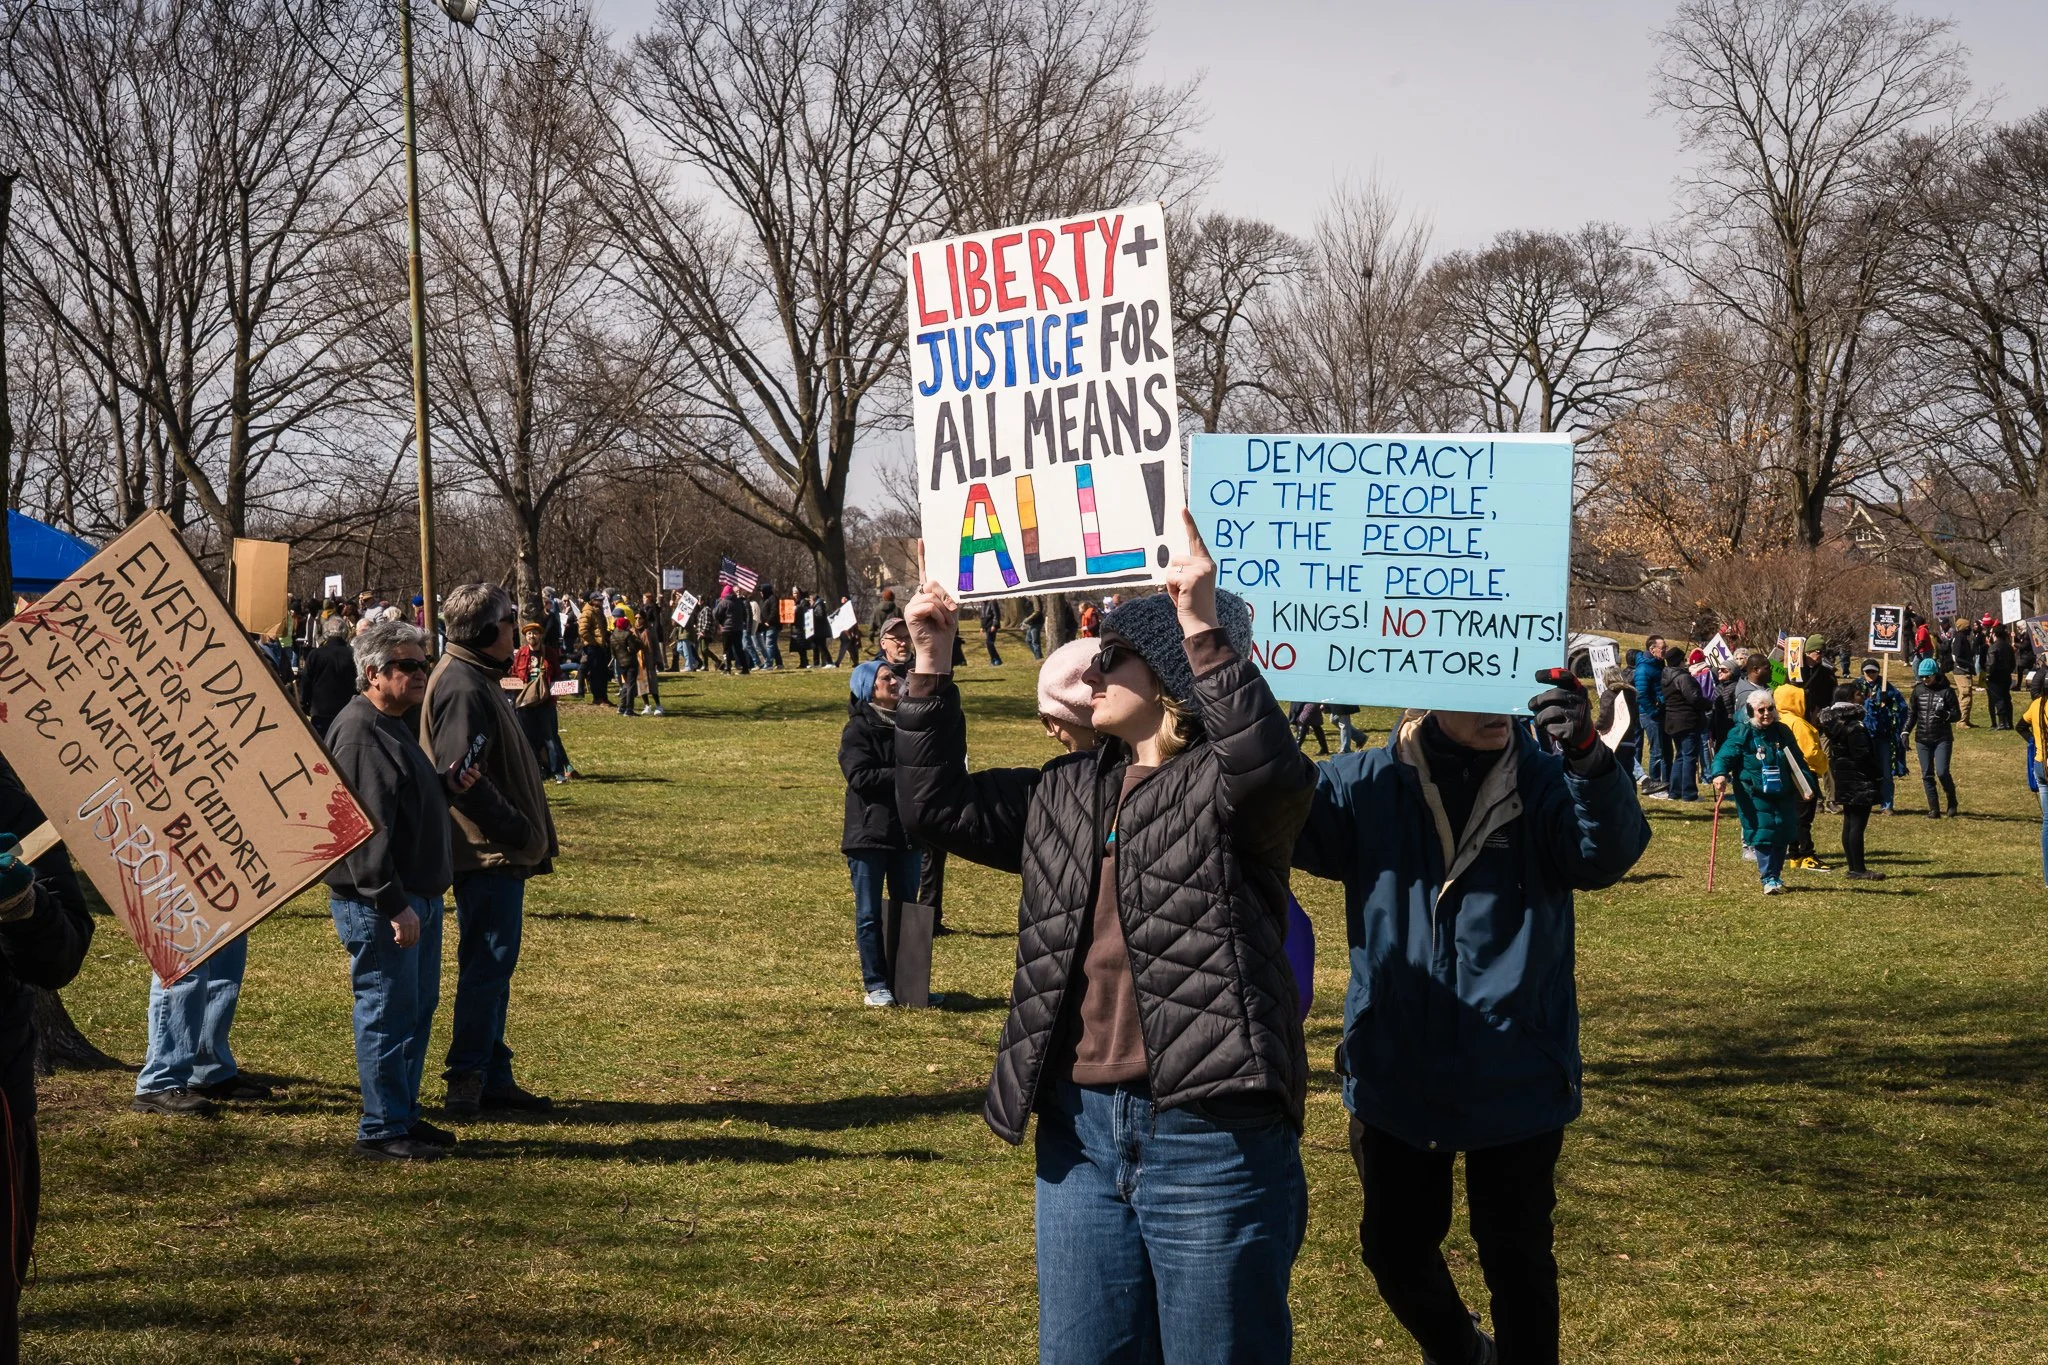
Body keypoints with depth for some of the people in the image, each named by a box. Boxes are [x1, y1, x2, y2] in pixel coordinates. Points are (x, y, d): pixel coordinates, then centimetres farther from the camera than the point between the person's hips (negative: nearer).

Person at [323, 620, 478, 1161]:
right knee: (388, 1011, -5)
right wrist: (393, 904, -26)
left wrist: (448, 787, 8)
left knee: (418, 1008, 16)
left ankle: (404, 1115, 26)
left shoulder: (394, 727, 16)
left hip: (418, 896, 11)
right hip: (378, 905, -11)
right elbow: (366, 827, -24)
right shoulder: (358, 732, -18)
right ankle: (381, 1130, 3)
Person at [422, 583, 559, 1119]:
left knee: (493, 964, 14)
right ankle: (469, 1076, 1)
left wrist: (532, 835, 17)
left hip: (500, 854, 11)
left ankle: (492, 1076, 21)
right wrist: (521, 831, -18)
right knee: (488, 964, -5)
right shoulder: (462, 687, -17)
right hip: (487, 854, -11)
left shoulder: (477, 680, 16)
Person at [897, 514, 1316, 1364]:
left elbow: (1272, 771, -29)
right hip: (1080, 1133, 7)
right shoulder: (1067, 795, 16)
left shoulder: (1224, 788, -6)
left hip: (1209, 1136, -7)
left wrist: (1202, 628, -33)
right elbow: (939, 806, 20)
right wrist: (930, 665, 11)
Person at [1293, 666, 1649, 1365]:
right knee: (1394, 1252, 19)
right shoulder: (1368, 783, -5)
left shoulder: (1547, 783, -8)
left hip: (1516, 1080, -2)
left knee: (1517, 1260, 11)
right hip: (1395, 1077, 2)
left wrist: (1587, 757, -45)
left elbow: (1610, 853, -25)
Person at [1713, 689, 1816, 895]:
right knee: (1762, 835, -12)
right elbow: (1724, 756, -13)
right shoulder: (1741, 734, -6)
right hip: (1755, 796, -5)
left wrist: (1809, 783, 9)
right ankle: (1769, 879, -6)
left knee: (1782, 836, 7)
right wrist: (1720, 774, -33)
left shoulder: (1782, 733, 10)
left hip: (1783, 795, 5)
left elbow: (1797, 762, 18)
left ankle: (1776, 875, 24)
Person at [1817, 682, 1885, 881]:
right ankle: (1858, 870, -5)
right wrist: (1879, 771, -7)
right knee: (1858, 824, -6)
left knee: (1849, 823, 12)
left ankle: (1854, 868, 17)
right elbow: (1862, 755, -20)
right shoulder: (1854, 726, -18)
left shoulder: (1834, 724, 10)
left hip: (1843, 780, 10)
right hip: (1859, 781, -10)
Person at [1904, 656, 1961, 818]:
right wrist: (1906, 732, 4)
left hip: (1942, 739, -4)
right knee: (1927, 775, 2)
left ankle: (1952, 801, 10)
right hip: (1922, 739, 4)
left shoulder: (1946, 691, -5)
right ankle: (1934, 809, 7)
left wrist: (1945, 715, -23)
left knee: (1942, 772, -13)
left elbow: (1957, 715, -3)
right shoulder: (1918, 690, 7)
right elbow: (1911, 713, 14)